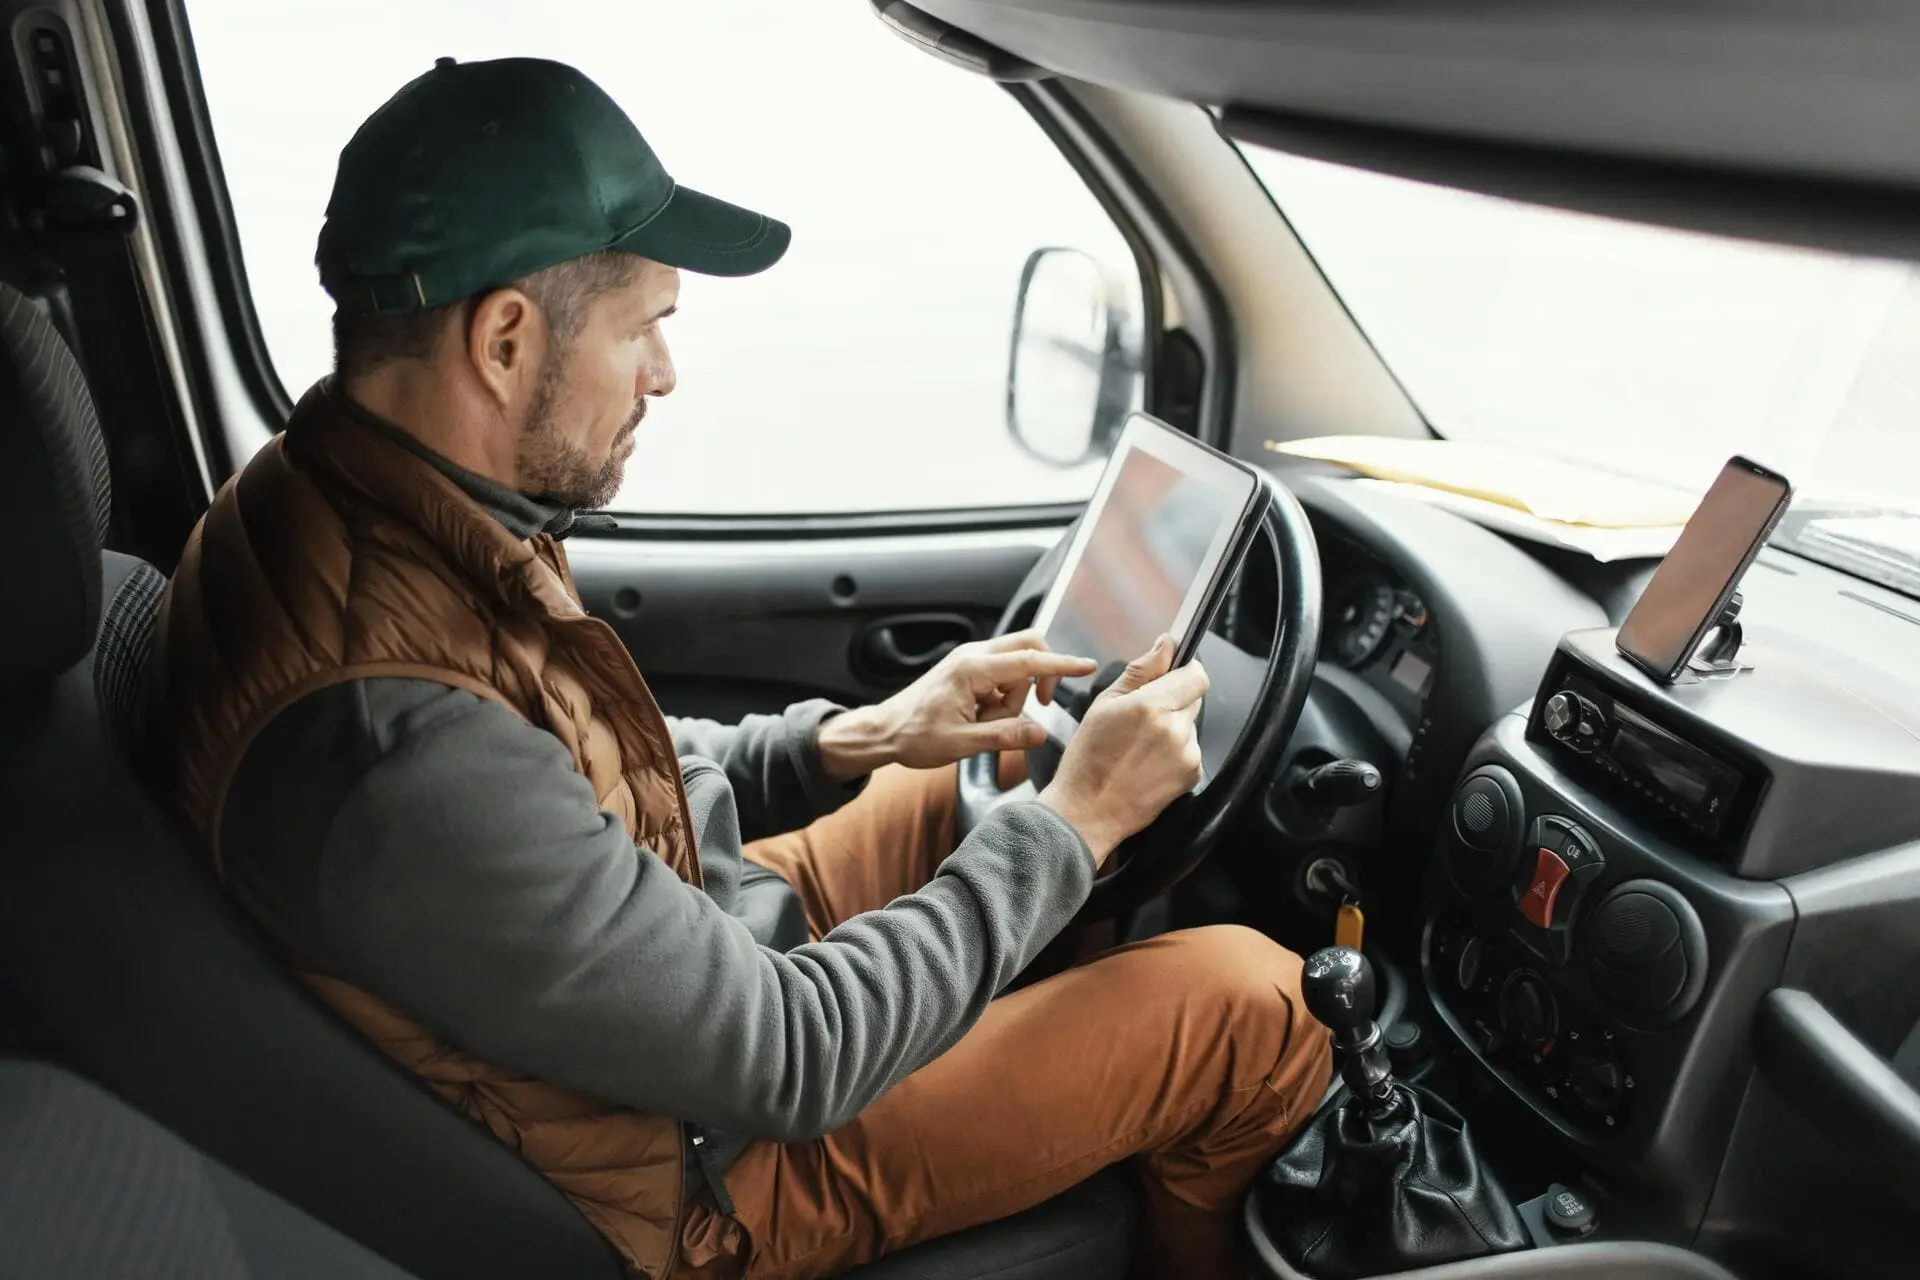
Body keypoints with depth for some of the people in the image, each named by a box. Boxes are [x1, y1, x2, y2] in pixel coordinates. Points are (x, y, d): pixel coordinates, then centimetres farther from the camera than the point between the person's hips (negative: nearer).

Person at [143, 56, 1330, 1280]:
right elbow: (790, 1056, -28)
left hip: (685, 938, 8)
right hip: (702, 1162, -8)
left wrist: (855, 740, -5)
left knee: (1003, 767, 16)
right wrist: (1075, 820, -18)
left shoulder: (315, 495, -8)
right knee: (1248, 1002, -8)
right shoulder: (397, 760, -38)